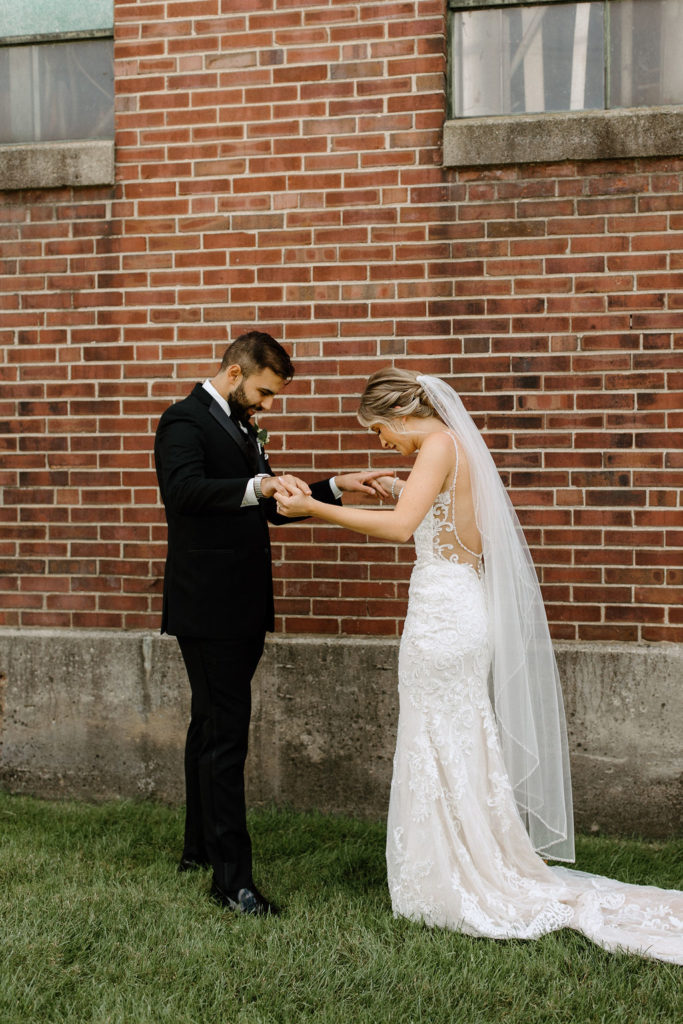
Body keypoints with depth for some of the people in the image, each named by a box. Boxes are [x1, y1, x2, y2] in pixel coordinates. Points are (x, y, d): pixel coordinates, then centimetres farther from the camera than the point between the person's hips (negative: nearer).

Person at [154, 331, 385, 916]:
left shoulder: (241, 426, 17)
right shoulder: (185, 421, -11)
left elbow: (273, 508, 22)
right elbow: (184, 488, -31)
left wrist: (336, 487, 11)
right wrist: (258, 486, -44)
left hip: (241, 608, 10)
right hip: (208, 609, -10)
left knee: (211, 726, 19)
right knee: (226, 736, -8)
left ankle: (200, 846, 33)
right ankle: (232, 879, -2)